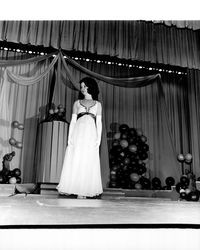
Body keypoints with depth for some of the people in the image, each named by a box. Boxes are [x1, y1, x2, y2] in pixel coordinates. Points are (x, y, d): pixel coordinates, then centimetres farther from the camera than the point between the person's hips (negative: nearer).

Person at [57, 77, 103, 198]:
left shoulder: (97, 104, 14)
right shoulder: (77, 103, 14)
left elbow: (99, 123, 9)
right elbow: (72, 121, 10)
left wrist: (99, 138, -2)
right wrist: (69, 137, -1)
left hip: (91, 135, 0)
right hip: (77, 134, 1)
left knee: (88, 162, -3)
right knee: (74, 161, -3)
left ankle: (83, 190, 2)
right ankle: (71, 188, 4)